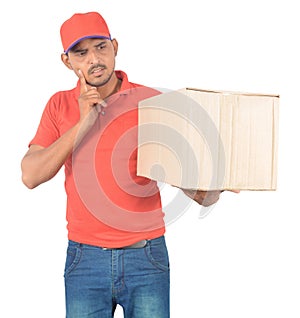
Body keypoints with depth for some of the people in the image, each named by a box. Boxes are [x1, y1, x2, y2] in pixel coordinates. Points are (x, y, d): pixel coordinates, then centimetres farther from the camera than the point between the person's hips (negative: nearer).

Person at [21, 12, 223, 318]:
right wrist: (82, 124, -14)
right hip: (84, 259, 1)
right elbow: (31, 175, -7)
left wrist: (209, 189, -22)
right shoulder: (60, 106, 3)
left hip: (146, 257, -1)